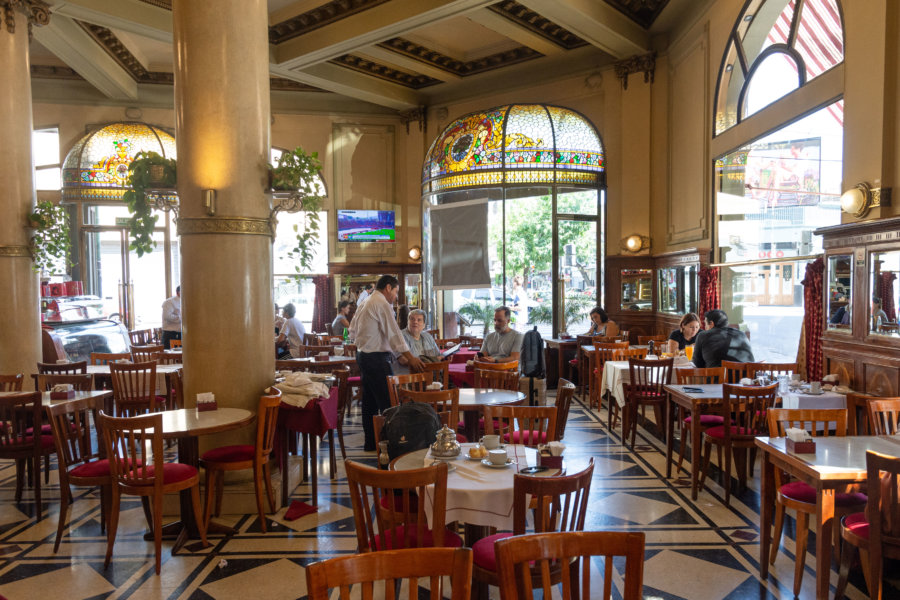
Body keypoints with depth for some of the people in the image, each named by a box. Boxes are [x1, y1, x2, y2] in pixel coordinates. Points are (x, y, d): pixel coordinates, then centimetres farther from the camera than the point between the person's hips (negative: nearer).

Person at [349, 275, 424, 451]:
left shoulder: (364, 304, 17)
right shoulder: (382, 304, -12)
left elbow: (352, 331, 20)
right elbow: (393, 333, -17)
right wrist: (410, 357, -16)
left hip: (362, 355, 10)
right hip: (377, 358, -10)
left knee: (370, 401, 13)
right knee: (388, 403, -8)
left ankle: (370, 443, 19)